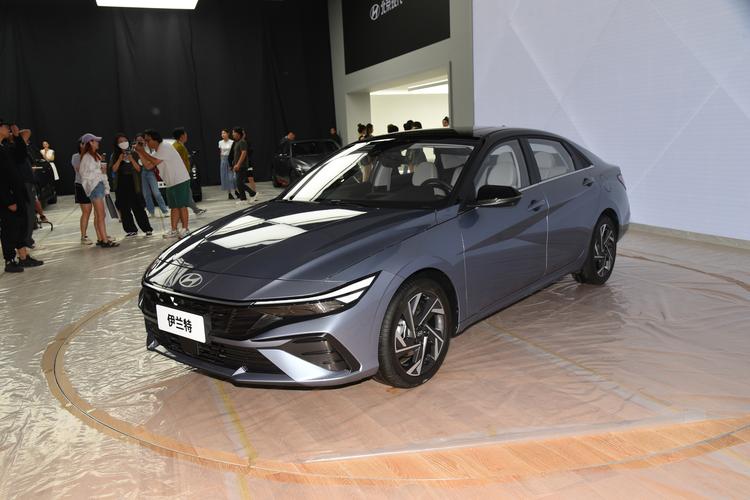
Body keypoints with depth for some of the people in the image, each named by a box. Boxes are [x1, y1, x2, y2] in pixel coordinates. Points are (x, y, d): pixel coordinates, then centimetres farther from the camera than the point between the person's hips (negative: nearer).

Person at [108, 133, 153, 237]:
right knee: (124, 209, 3)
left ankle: (147, 229, 0)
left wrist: (132, 160, -14)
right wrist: (119, 160, -13)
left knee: (138, 208, -4)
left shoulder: (134, 154, 2)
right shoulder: (114, 156, 5)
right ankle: (131, 230, 11)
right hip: (120, 186, 2)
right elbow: (112, 170, -4)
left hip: (133, 185, -2)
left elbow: (139, 169, -2)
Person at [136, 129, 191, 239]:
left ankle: (185, 229, 1)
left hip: (180, 181, -9)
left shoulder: (165, 147, -13)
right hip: (171, 183, 9)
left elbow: (155, 161, -22)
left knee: (181, 205, -5)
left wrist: (142, 151, -13)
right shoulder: (156, 151, 16)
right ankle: (174, 230, 9)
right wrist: (140, 152, 1)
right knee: (174, 207, 8)